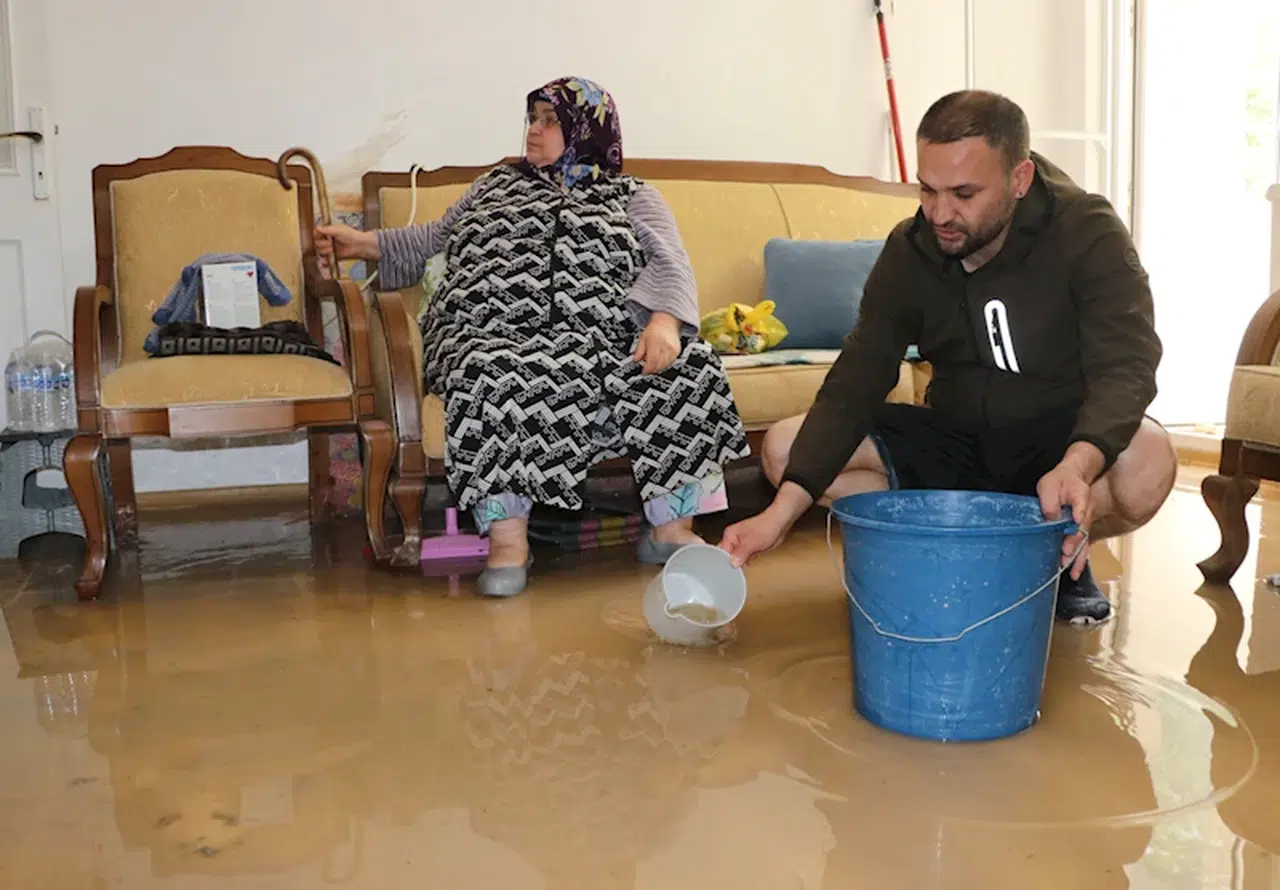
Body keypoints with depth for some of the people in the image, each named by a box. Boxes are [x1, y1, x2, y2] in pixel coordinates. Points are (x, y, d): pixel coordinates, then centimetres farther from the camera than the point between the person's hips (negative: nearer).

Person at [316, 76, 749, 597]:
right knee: (491, 376, -37)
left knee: (685, 362, -28)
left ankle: (672, 528, -20)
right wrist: (364, 243, 22)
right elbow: (435, 241, 35)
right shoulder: (497, 184, 31)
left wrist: (664, 320, -18)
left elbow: (670, 264, 4)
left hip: (602, 339, 0)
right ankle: (507, 542, -30)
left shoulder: (631, 196, 21)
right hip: (495, 333, 1)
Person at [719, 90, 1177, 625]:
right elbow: (853, 385, -13)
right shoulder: (910, 251, -8)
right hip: (956, 445, 3)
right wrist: (783, 511, -25)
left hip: (1066, 443, -2)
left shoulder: (1088, 235, -16)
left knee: (1146, 462, -37)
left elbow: (1126, 369, -26)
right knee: (785, 448, -13)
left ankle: (1058, 557, -4)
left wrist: (1077, 466, -49)